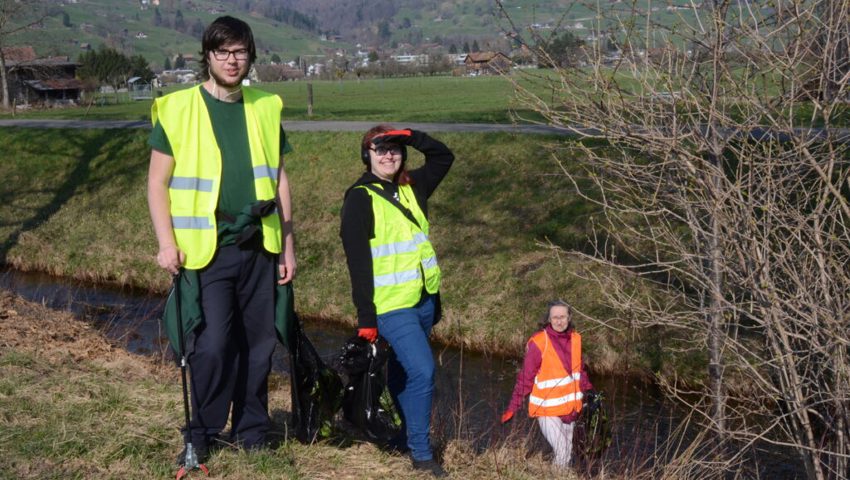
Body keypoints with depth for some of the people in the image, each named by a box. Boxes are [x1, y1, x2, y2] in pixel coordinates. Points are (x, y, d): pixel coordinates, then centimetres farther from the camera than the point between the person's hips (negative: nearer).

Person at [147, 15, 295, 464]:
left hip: (258, 247, 4)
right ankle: (202, 436, 11)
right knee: (212, 345, -9)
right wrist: (167, 242, -10)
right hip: (205, 250, -3)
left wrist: (287, 246, 12)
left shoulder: (265, 109, 10)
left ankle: (251, 432, 22)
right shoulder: (177, 110, 0)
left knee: (258, 343, 7)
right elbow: (157, 182, 0)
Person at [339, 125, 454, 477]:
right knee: (422, 370, -14)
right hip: (391, 305, -6)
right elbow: (358, 262, -13)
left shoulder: (412, 187, 10)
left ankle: (405, 436, 31)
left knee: (402, 372, 18)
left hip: (424, 299, 6)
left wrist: (412, 136, 3)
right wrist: (366, 316, -16)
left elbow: (444, 157, 19)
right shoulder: (360, 198, -9)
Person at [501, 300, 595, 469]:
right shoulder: (538, 342, -18)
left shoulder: (575, 338, 0)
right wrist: (513, 407, -14)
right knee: (562, 454, -12)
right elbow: (526, 377, -14)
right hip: (547, 410, -6)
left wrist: (589, 391, 10)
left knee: (567, 453, 17)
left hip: (570, 408, 6)